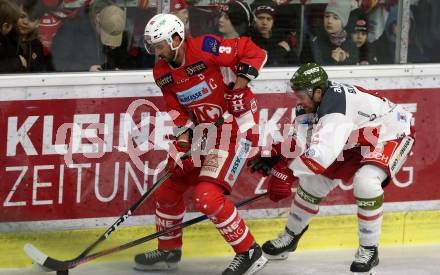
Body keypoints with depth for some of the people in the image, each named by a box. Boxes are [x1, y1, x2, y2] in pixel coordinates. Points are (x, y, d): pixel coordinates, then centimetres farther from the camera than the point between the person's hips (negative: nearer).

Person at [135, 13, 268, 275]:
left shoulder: (205, 48, -21)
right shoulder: (162, 73, 4)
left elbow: (253, 52, -16)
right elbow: (177, 108, 8)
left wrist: (240, 84, -21)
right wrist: (183, 135, -8)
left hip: (236, 124, -9)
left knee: (208, 196, -21)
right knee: (168, 186, 13)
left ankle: (249, 253, -8)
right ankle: (169, 251, 33)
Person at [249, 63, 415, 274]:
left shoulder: (335, 106, -40)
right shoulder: (311, 103, -12)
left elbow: (323, 152, -49)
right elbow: (302, 140, -14)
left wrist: (286, 172, -51)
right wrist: (276, 156, -30)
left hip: (392, 136, -9)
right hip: (356, 142, 9)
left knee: (365, 182, -33)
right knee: (313, 180, 9)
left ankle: (369, 250, -16)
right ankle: (291, 235, 32)